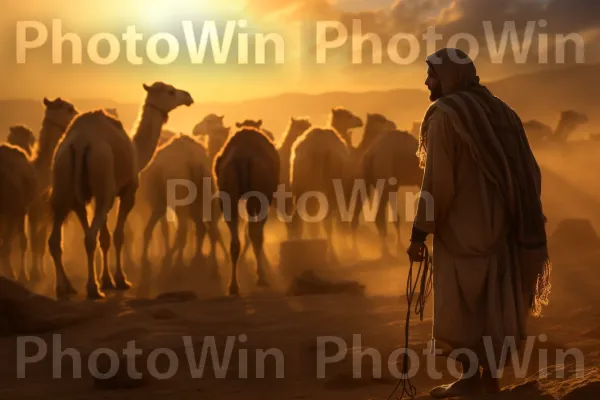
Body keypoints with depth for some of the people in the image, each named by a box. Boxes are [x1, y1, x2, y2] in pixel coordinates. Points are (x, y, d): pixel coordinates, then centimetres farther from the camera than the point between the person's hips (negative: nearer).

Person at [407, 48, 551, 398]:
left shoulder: (444, 114, -13)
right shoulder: (498, 110, 10)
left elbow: (438, 181, -18)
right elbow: (527, 171, 8)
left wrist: (420, 232, -14)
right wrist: (522, 219, 13)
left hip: (462, 228, -7)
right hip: (499, 224, 7)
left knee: (461, 306, 2)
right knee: (492, 302, 13)